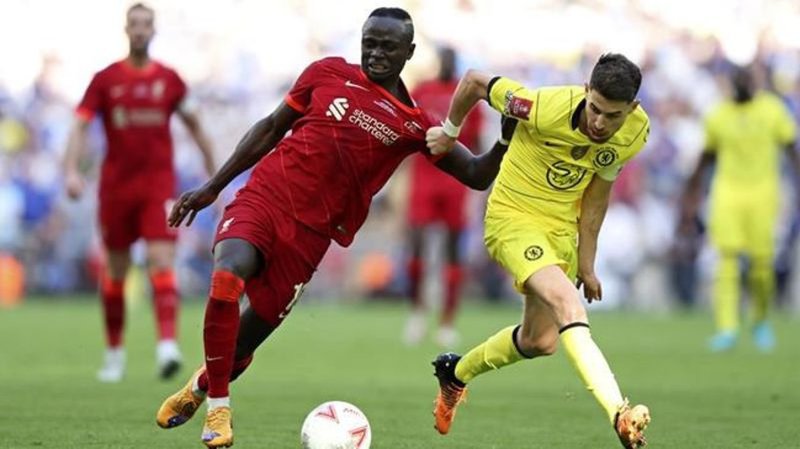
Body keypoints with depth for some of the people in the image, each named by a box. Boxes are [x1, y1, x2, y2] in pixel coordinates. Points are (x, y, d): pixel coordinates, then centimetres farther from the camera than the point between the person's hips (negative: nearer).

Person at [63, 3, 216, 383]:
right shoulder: (105, 79, 2)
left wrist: (212, 170, 17)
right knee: (115, 272, 8)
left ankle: (167, 346, -27)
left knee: (161, 261, -17)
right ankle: (114, 353, 21)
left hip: (159, 184, -1)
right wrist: (71, 170, -17)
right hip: (116, 186, 1)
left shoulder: (169, 79, 5)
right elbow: (80, 127, -2)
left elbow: (193, 123, 16)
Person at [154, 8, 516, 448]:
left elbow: (477, 175, 4)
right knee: (227, 278, -30)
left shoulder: (413, 125, 5)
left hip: (308, 234, 1)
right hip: (262, 197, -1)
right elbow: (271, 128, 15)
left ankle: (200, 388, 39)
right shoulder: (329, 73, 6)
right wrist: (212, 187, 15)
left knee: (242, 343, 2)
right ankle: (218, 408, -14)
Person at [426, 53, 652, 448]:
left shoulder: (636, 132, -10)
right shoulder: (547, 109, -28)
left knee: (540, 341, 14)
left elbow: (597, 190, 5)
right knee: (566, 301, -30)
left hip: (561, 230, 7)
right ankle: (619, 415, -43)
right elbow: (475, 82, -13)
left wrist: (586, 263, 7)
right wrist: (450, 131, 4)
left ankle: (455, 373, 42)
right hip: (512, 218, -7)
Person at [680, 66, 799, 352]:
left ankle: (760, 321, 21)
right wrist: (691, 199, 21)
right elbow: (707, 157, 17)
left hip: (762, 192, -1)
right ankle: (727, 329, -13)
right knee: (727, 258, -12)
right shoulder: (718, 116, 7)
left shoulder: (772, 110, 2)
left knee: (762, 264, -4)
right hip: (727, 191, 1)